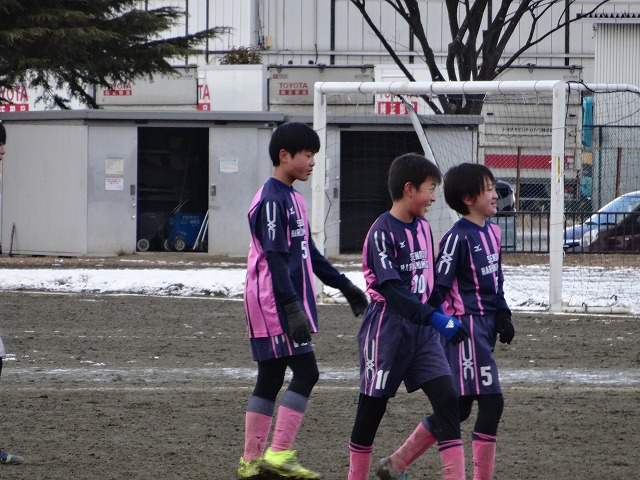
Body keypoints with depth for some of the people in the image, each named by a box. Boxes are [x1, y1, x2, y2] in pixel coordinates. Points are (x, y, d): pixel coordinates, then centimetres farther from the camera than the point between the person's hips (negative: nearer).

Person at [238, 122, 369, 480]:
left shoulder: (293, 198, 17)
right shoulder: (271, 201, -15)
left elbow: (309, 253, 26)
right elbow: (275, 258, -22)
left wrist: (345, 286, 27)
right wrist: (292, 308, -28)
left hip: (289, 306, 10)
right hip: (275, 305, -10)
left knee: (270, 379, 10)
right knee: (306, 372, -12)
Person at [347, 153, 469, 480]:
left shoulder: (423, 228, 9)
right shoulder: (382, 232, -15)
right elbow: (391, 290, -23)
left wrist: (438, 317, 15)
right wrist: (435, 319, -29)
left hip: (422, 330, 6)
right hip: (387, 328, -6)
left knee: (446, 397, -8)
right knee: (372, 407, 4)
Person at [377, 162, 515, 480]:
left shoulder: (492, 232, 13)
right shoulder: (457, 238, -15)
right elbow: (437, 287, -15)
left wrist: (502, 314, 15)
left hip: (485, 325, 9)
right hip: (466, 325, -9)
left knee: (458, 408, 11)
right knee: (491, 402, -11)